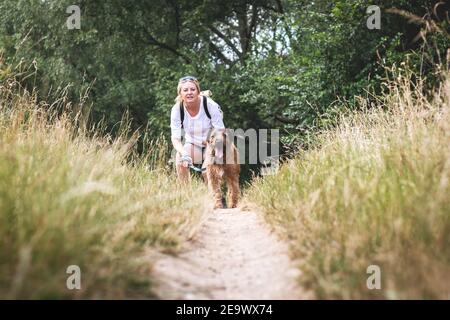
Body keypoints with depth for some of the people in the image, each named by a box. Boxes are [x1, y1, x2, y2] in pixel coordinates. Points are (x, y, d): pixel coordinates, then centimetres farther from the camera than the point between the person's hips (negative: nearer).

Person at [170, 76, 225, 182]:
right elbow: (175, 138, -21)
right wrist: (184, 154, -41)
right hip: (192, 144, 1)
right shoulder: (177, 109, -20)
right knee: (180, 158, -28)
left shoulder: (210, 105, -26)